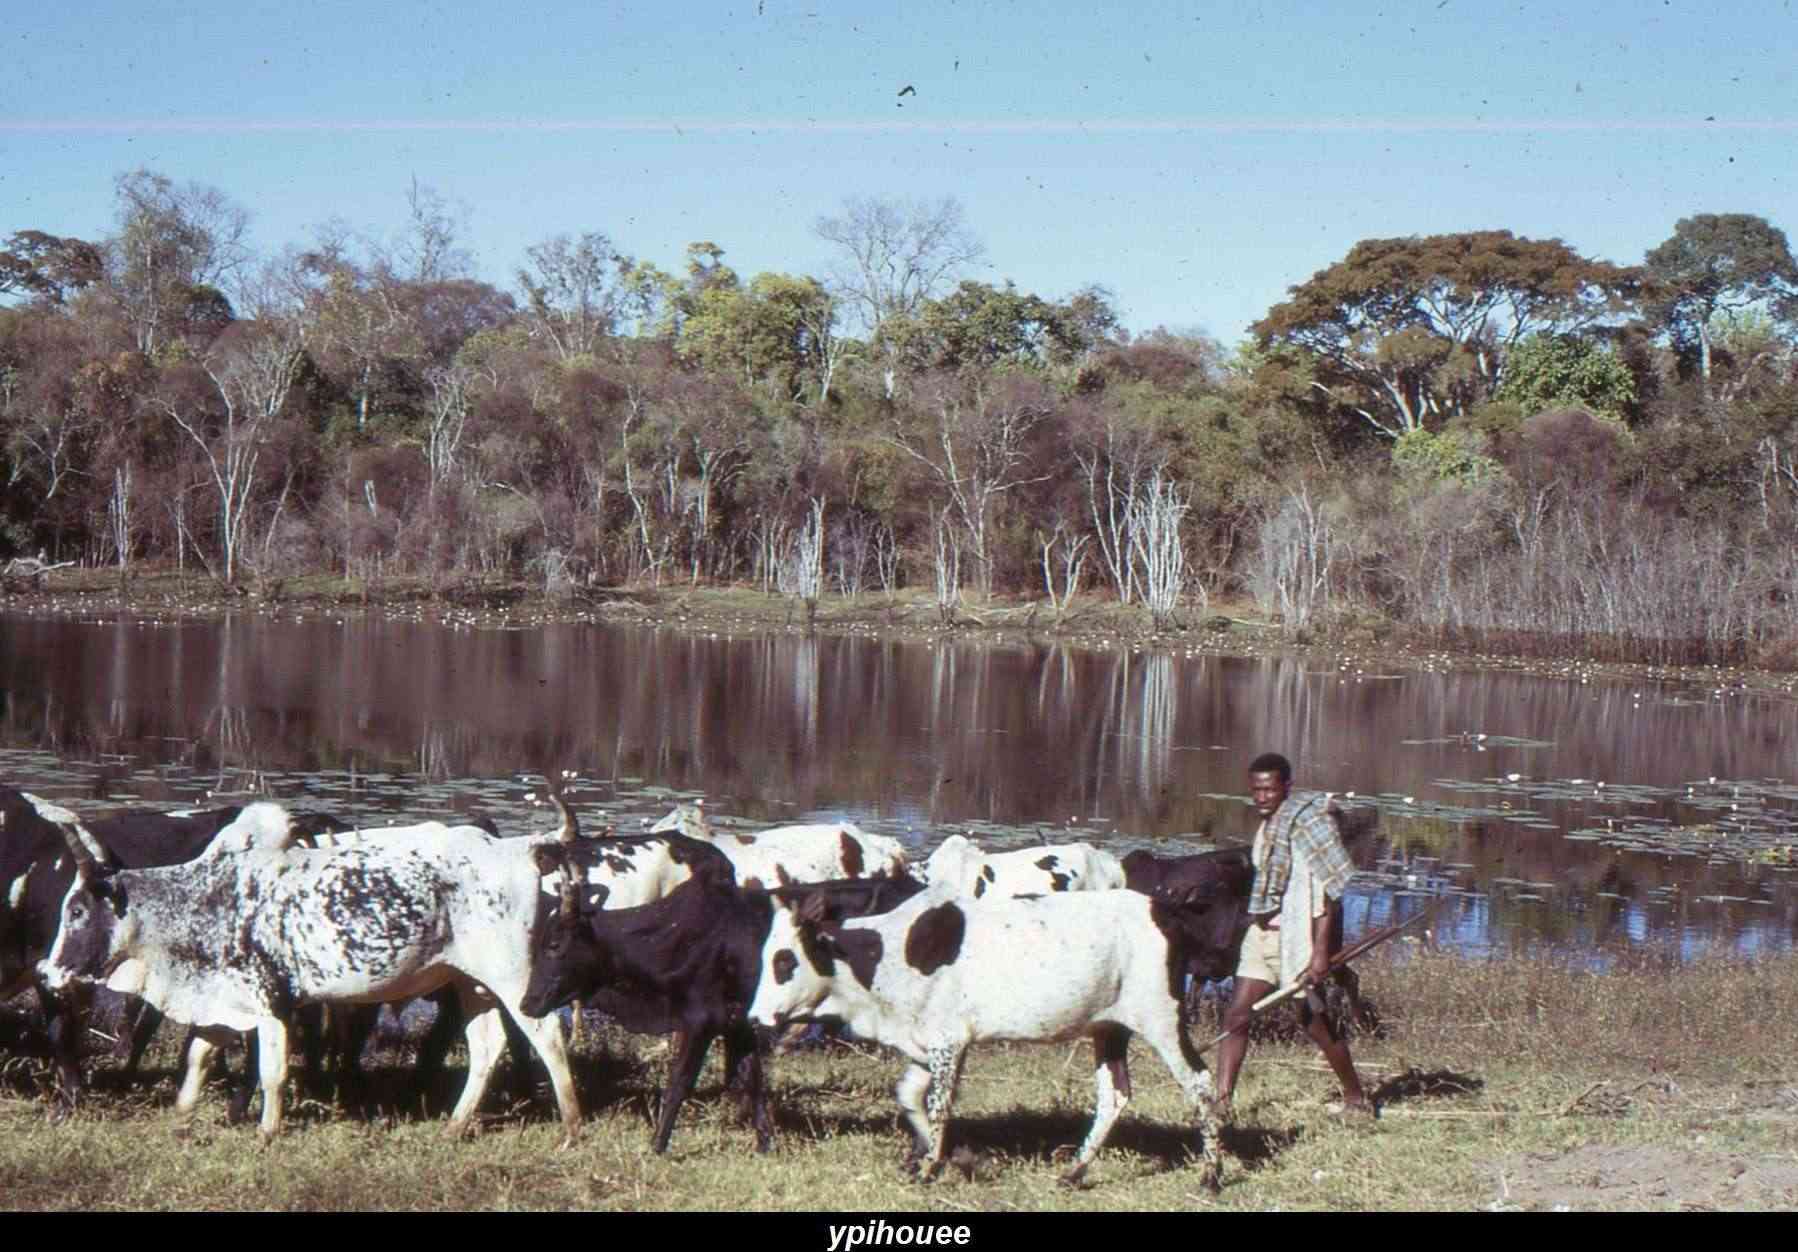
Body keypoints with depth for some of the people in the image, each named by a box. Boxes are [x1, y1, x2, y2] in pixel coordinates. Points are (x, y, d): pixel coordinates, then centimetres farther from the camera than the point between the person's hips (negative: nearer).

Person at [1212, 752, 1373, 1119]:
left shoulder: (1307, 819, -15)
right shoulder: (1269, 823, 11)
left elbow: (1331, 891, -18)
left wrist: (1321, 951, -22)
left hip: (1298, 933, -8)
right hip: (1263, 932, 8)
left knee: (1315, 1020, 3)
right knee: (1237, 1016, 0)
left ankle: (1357, 1100, 20)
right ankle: (1222, 1103, 1)